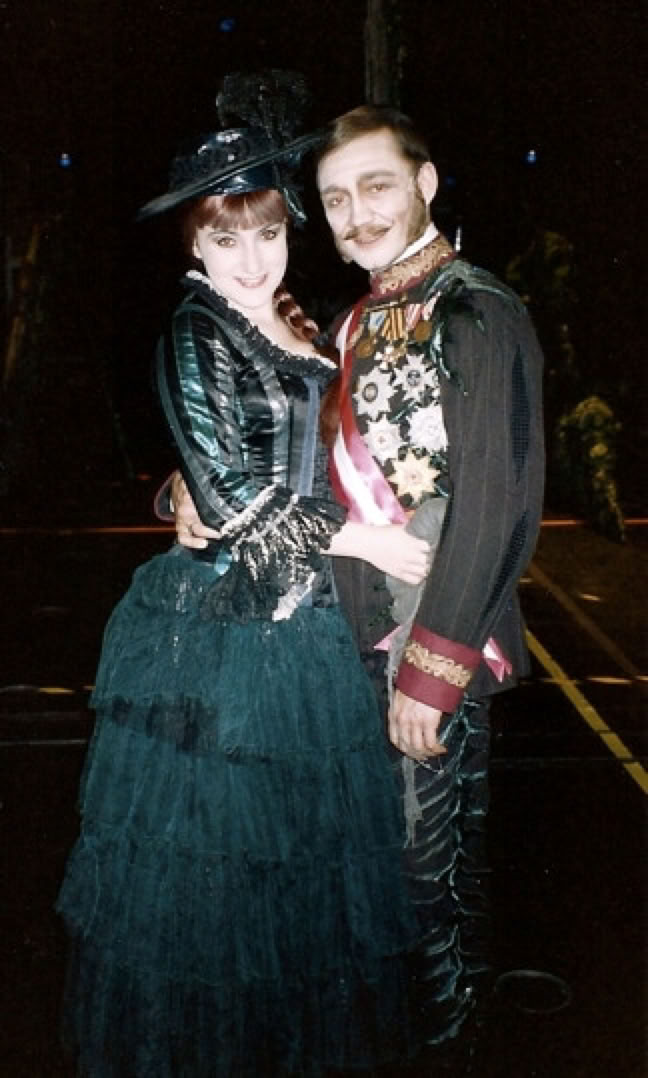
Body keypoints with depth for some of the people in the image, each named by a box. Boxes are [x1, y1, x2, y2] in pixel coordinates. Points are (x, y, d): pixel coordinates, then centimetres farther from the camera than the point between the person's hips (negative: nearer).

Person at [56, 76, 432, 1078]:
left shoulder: (300, 324, 12)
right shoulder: (194, 333, -11)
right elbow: (230, 496, -16)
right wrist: (362, 540, -11)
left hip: (305, 615, 8)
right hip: (222, 624, -7)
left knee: (303, 831, 17)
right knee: (216, 832, 5)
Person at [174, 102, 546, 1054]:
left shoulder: (477, 315, -15)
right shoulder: (363, 320, 11)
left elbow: (490, 505, -20)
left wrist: (431, 669, -21)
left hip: (441, 638, -7)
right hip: (361, 628, 8)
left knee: (433, 844, 9)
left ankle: (444, 1020, 34)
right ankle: (392, 998, 44)